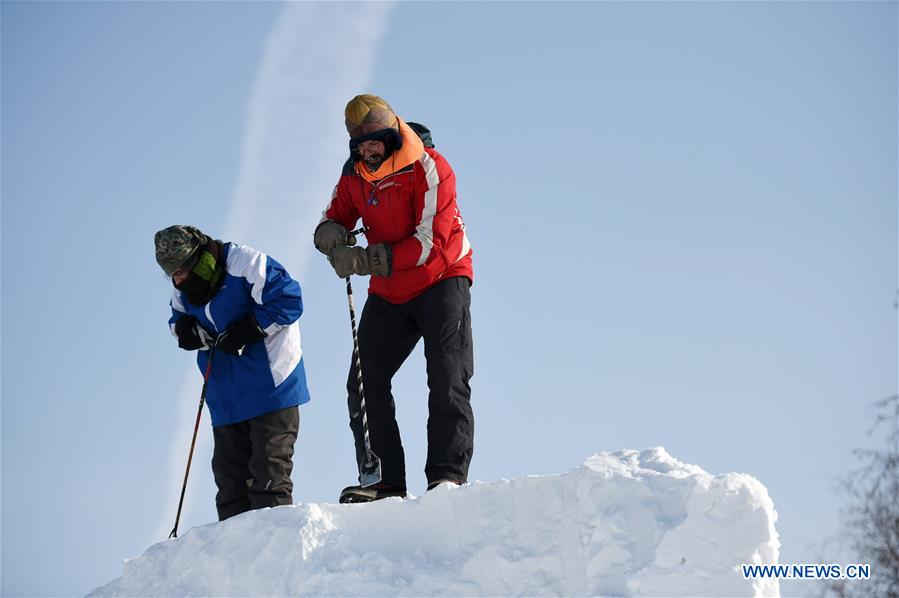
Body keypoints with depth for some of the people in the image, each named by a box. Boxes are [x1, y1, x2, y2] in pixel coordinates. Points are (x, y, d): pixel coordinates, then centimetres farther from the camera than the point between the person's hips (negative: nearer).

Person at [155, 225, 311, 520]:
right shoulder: (182, 290, 8)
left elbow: (287, 301, -18)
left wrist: (245, 332, -20)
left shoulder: (245, 264, -15)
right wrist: (187, 330, -2)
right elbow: (179, 320, 23)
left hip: (270, 388, -7)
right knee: (229, 474, 8)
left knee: (269, 472, -9)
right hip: (227, 399, 8)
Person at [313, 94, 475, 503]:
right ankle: (384, 482, 1)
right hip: (388, 296, 6)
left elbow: (431, 242, -24)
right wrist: (332, 234, -19)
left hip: (440, 283, -6)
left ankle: (448, 474, -15)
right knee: (365, 383, -1)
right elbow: (334, 219, 9)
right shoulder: (354, 176, 1)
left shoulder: (429, 169, -18)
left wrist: (369, 260, -31)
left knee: (448, 380, -15)